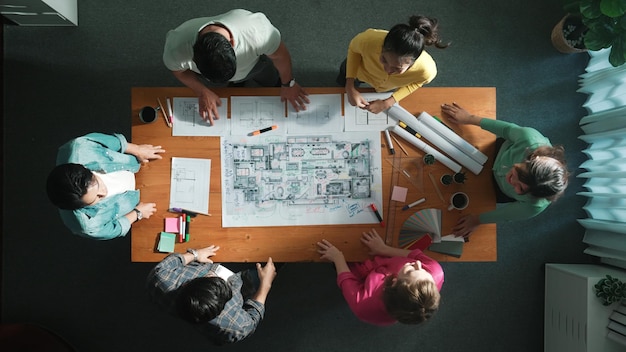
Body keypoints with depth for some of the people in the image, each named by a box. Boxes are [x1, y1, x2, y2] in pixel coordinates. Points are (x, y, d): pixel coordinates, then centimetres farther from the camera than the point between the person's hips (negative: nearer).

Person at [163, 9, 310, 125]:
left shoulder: (257, 31, -49)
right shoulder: (176, 48, -44)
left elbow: (280, 54, -25)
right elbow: (179, 71, -17)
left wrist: (288, 84, -12)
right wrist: (203, 92, -26)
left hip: (255, 63, 0)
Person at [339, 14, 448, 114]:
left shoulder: (427, 70, -45)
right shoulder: (369, 40, -48)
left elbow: (414, 83, -19)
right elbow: (353, 49, -23)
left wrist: (387, 103, -30)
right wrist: (350, 88, -34)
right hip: (359, 71, -1)